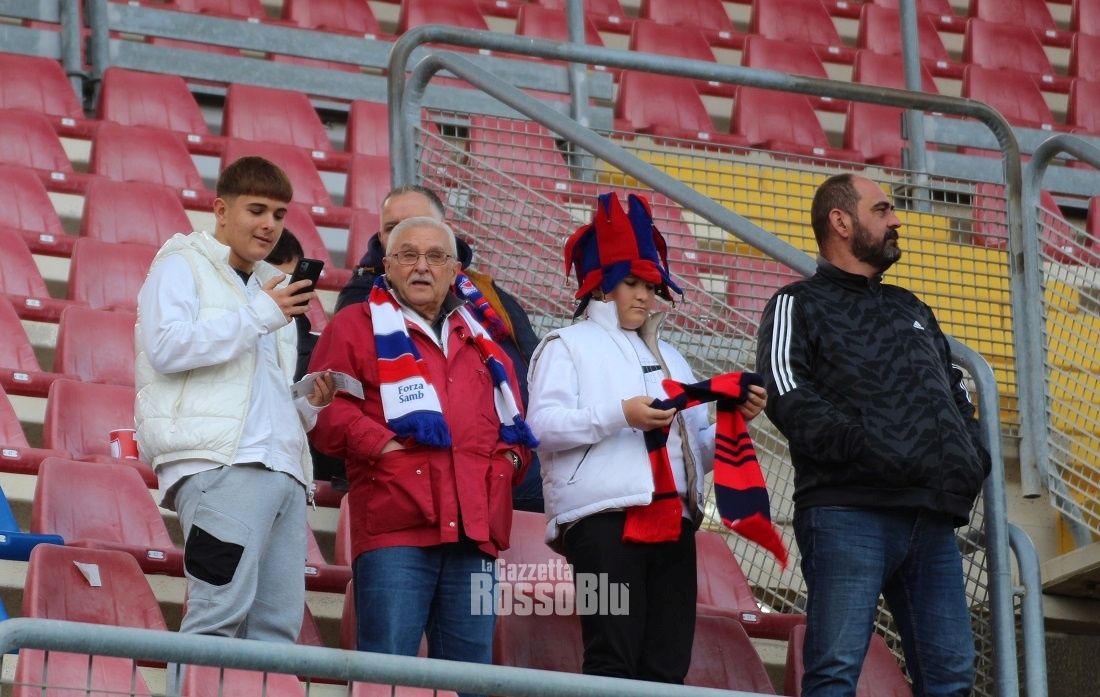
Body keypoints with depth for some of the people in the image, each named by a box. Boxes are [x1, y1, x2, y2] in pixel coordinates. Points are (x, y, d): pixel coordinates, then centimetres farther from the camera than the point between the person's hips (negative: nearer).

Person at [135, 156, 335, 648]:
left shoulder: (271, 288, 31)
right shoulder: (182, 265, 9)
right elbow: (167, 347, -10)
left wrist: (308, 404, 11)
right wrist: (257, 316, -7)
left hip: (283, 467, 8)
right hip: (219, 460, -8)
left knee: (280, 623, -3)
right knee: (221, 613, -19)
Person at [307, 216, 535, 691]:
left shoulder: (478, 341, 25)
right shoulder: (356, 326, 10)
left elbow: (513, 422, 30)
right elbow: (327, 406, -1)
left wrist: (509, 457, 9)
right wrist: (382, 446, -12)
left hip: (475, 533, 5)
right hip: (396, 528, -5)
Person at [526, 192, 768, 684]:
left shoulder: (668, 357, 28)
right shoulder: (568, 345, 8)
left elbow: (699, 448, 24)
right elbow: (542, 427, -7)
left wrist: (736, 419, 5)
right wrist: (619, 414, -17)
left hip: (672, 520, 6)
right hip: (605, 518, -6)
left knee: (667, 664, 1)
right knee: (613, 658, -13)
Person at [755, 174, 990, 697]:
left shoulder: (913, 311, 30)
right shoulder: (800, 305, 9)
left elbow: (956, 396, 32)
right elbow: (789, 399, -7)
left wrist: (973, 458, 10)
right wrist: (869, 450, -19)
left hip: (933, 519, 6)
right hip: (849, 511, -6)